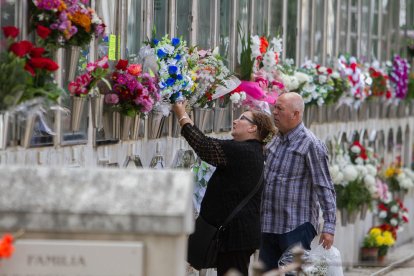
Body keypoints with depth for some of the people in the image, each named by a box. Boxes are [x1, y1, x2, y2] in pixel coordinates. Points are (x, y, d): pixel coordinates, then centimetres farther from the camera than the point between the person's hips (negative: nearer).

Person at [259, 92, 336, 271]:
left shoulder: (311, 145, -11)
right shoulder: (274, 141, 12)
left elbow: (325, 188, -13)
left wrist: (329, 226, -17)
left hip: (297, 228, -8)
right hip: (269, 226, 8)